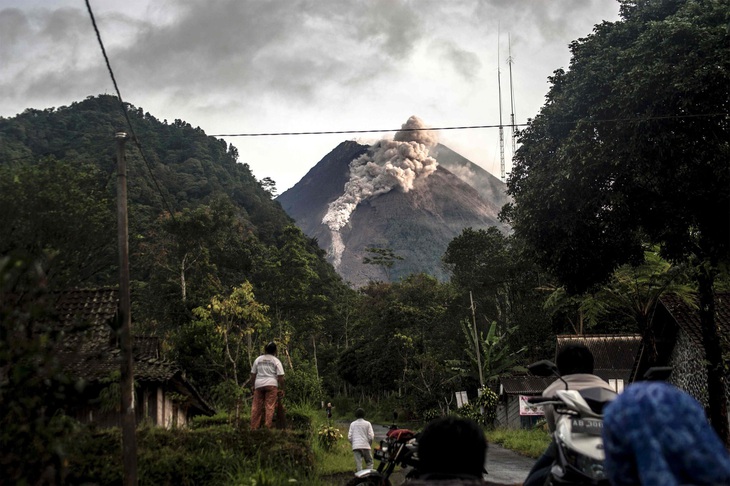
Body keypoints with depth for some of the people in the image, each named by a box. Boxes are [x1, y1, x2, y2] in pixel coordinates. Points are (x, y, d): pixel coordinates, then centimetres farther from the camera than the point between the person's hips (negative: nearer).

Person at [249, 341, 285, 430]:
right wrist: (281, 389, 2)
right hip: (271, 385, -3)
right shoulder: (276, 361, 2)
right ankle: (268, 426, -8)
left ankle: (254, 427, 7)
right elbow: (280, 376, -4)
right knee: (270, 406, -3)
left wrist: (252, 386, 22)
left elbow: (253, 374, 13)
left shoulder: (258, 359, 12)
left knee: (256, 406, 6)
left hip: (259, 384, 3)